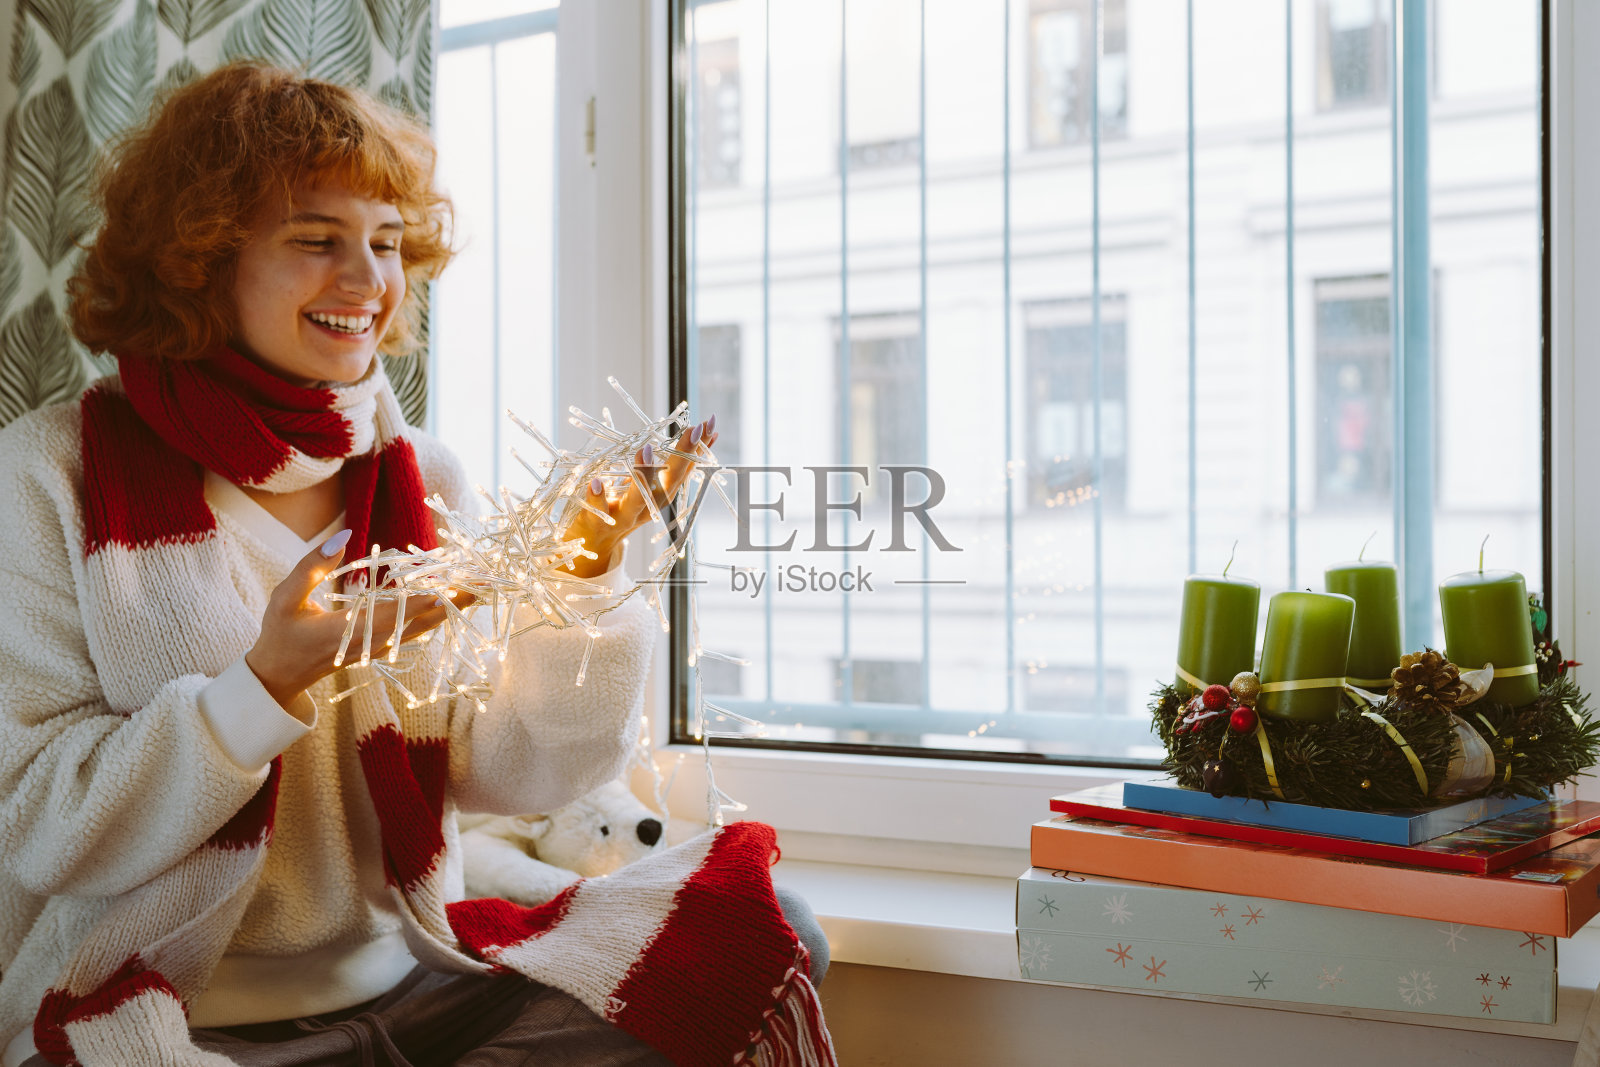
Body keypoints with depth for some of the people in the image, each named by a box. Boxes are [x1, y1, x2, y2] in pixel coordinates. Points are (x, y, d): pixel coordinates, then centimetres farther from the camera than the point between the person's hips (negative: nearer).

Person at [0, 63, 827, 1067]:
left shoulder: (421, 476, 8)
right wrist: (274, 682, -22)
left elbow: (513, 772, 2)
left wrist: (587, 576, -14)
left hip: (410, 984, 5)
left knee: (753, 935, -14)